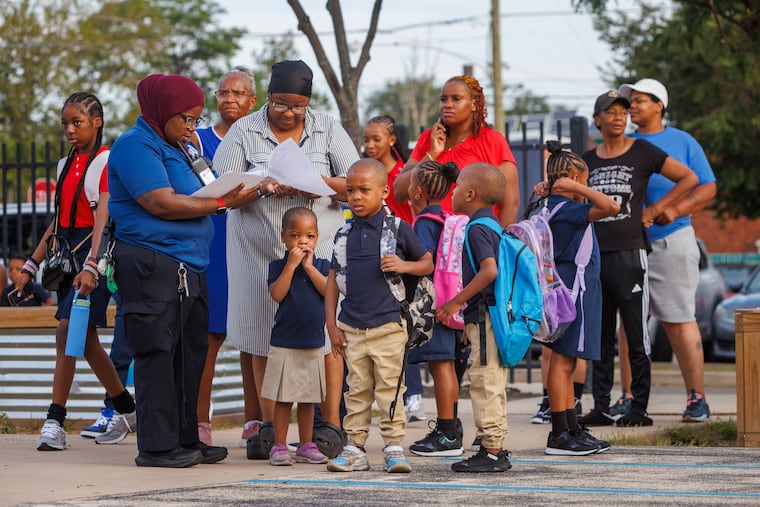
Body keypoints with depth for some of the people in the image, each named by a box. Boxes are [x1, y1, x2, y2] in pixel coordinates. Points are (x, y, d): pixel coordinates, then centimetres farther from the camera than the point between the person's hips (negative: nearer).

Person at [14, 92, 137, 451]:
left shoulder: (106, 162, -7)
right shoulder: (66, 165, 16)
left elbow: (103, 219, -18)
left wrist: (90, 266, -29)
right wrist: (31, 266, 16)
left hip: (94, 250, -8)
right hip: (66, 252, 8)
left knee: (68, 329, -16)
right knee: (85, 339, 11)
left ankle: (55, 422, -16)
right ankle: (126, 410, 25)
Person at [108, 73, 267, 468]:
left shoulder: (174, 148, 23)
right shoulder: (137, 145, -8)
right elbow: (162, 203, -17)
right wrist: (222, 204, -15)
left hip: (188, 268, 10)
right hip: (152, 266, -10)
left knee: (190, 352, 10)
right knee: (158, 353, -8)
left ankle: (185, 438, 16)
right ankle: (157, 446, -6)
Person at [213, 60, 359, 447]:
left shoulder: (328, 129, 8)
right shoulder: (244, 131, 5)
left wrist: (322, 183, -15)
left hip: (319, 245, 0)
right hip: (261, 250, 0)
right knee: (265, 336, 1)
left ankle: (331, 422, -2)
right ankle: (269, 424, 9)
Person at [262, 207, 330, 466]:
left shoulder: (322, 266, 6)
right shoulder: (278, 266, 0)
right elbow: (277, 294, -16)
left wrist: (309, 266, -12)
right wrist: (291, 264, -16)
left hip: (314, 344, 3)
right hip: (284, 344, -2)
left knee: (308, 398, 9)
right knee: (283, 398, 0)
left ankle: (306, 446, 16)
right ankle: (279, 446, 5)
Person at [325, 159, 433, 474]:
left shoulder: (398, 229, -1)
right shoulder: (344, 234, 9)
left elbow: (428, 264, 7)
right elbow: (333, 278, 13)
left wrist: (403, 265, -14)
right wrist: (331, 324, 9)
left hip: (388, 326, -3)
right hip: (351, 327, 4)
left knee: (389, 390, -2)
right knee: (357, 391, 8)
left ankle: (393, 448, 4)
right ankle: (355, 448, 12)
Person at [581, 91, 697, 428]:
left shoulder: (643, 153, 1)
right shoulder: (587, 160, 14)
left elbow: (689, 178, 1)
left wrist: (654, 210, -2)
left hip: (628, 254, -4)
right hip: (593, 255, 5)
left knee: (636, 337, -4)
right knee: (600, 339, 6)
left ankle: (639, 408, -1)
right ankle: (601, 408, 10)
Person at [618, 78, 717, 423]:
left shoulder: (682, 142, 4)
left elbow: (708, 187, 1)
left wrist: (675, 210, -15)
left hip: (671, 241, -4)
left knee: (680, 321, -5)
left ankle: (696, 398, 0)